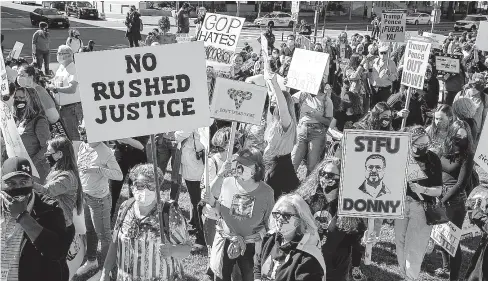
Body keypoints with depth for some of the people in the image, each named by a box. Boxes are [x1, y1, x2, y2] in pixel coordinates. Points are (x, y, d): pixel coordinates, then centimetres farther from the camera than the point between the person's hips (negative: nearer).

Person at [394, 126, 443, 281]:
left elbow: (438, 191, -10)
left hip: (422, 207, -3)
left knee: (415, 247, -1)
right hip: (401, 203, 3)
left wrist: (422, 189, -27)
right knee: (400, 242, 14)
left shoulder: (433, 159, -11)